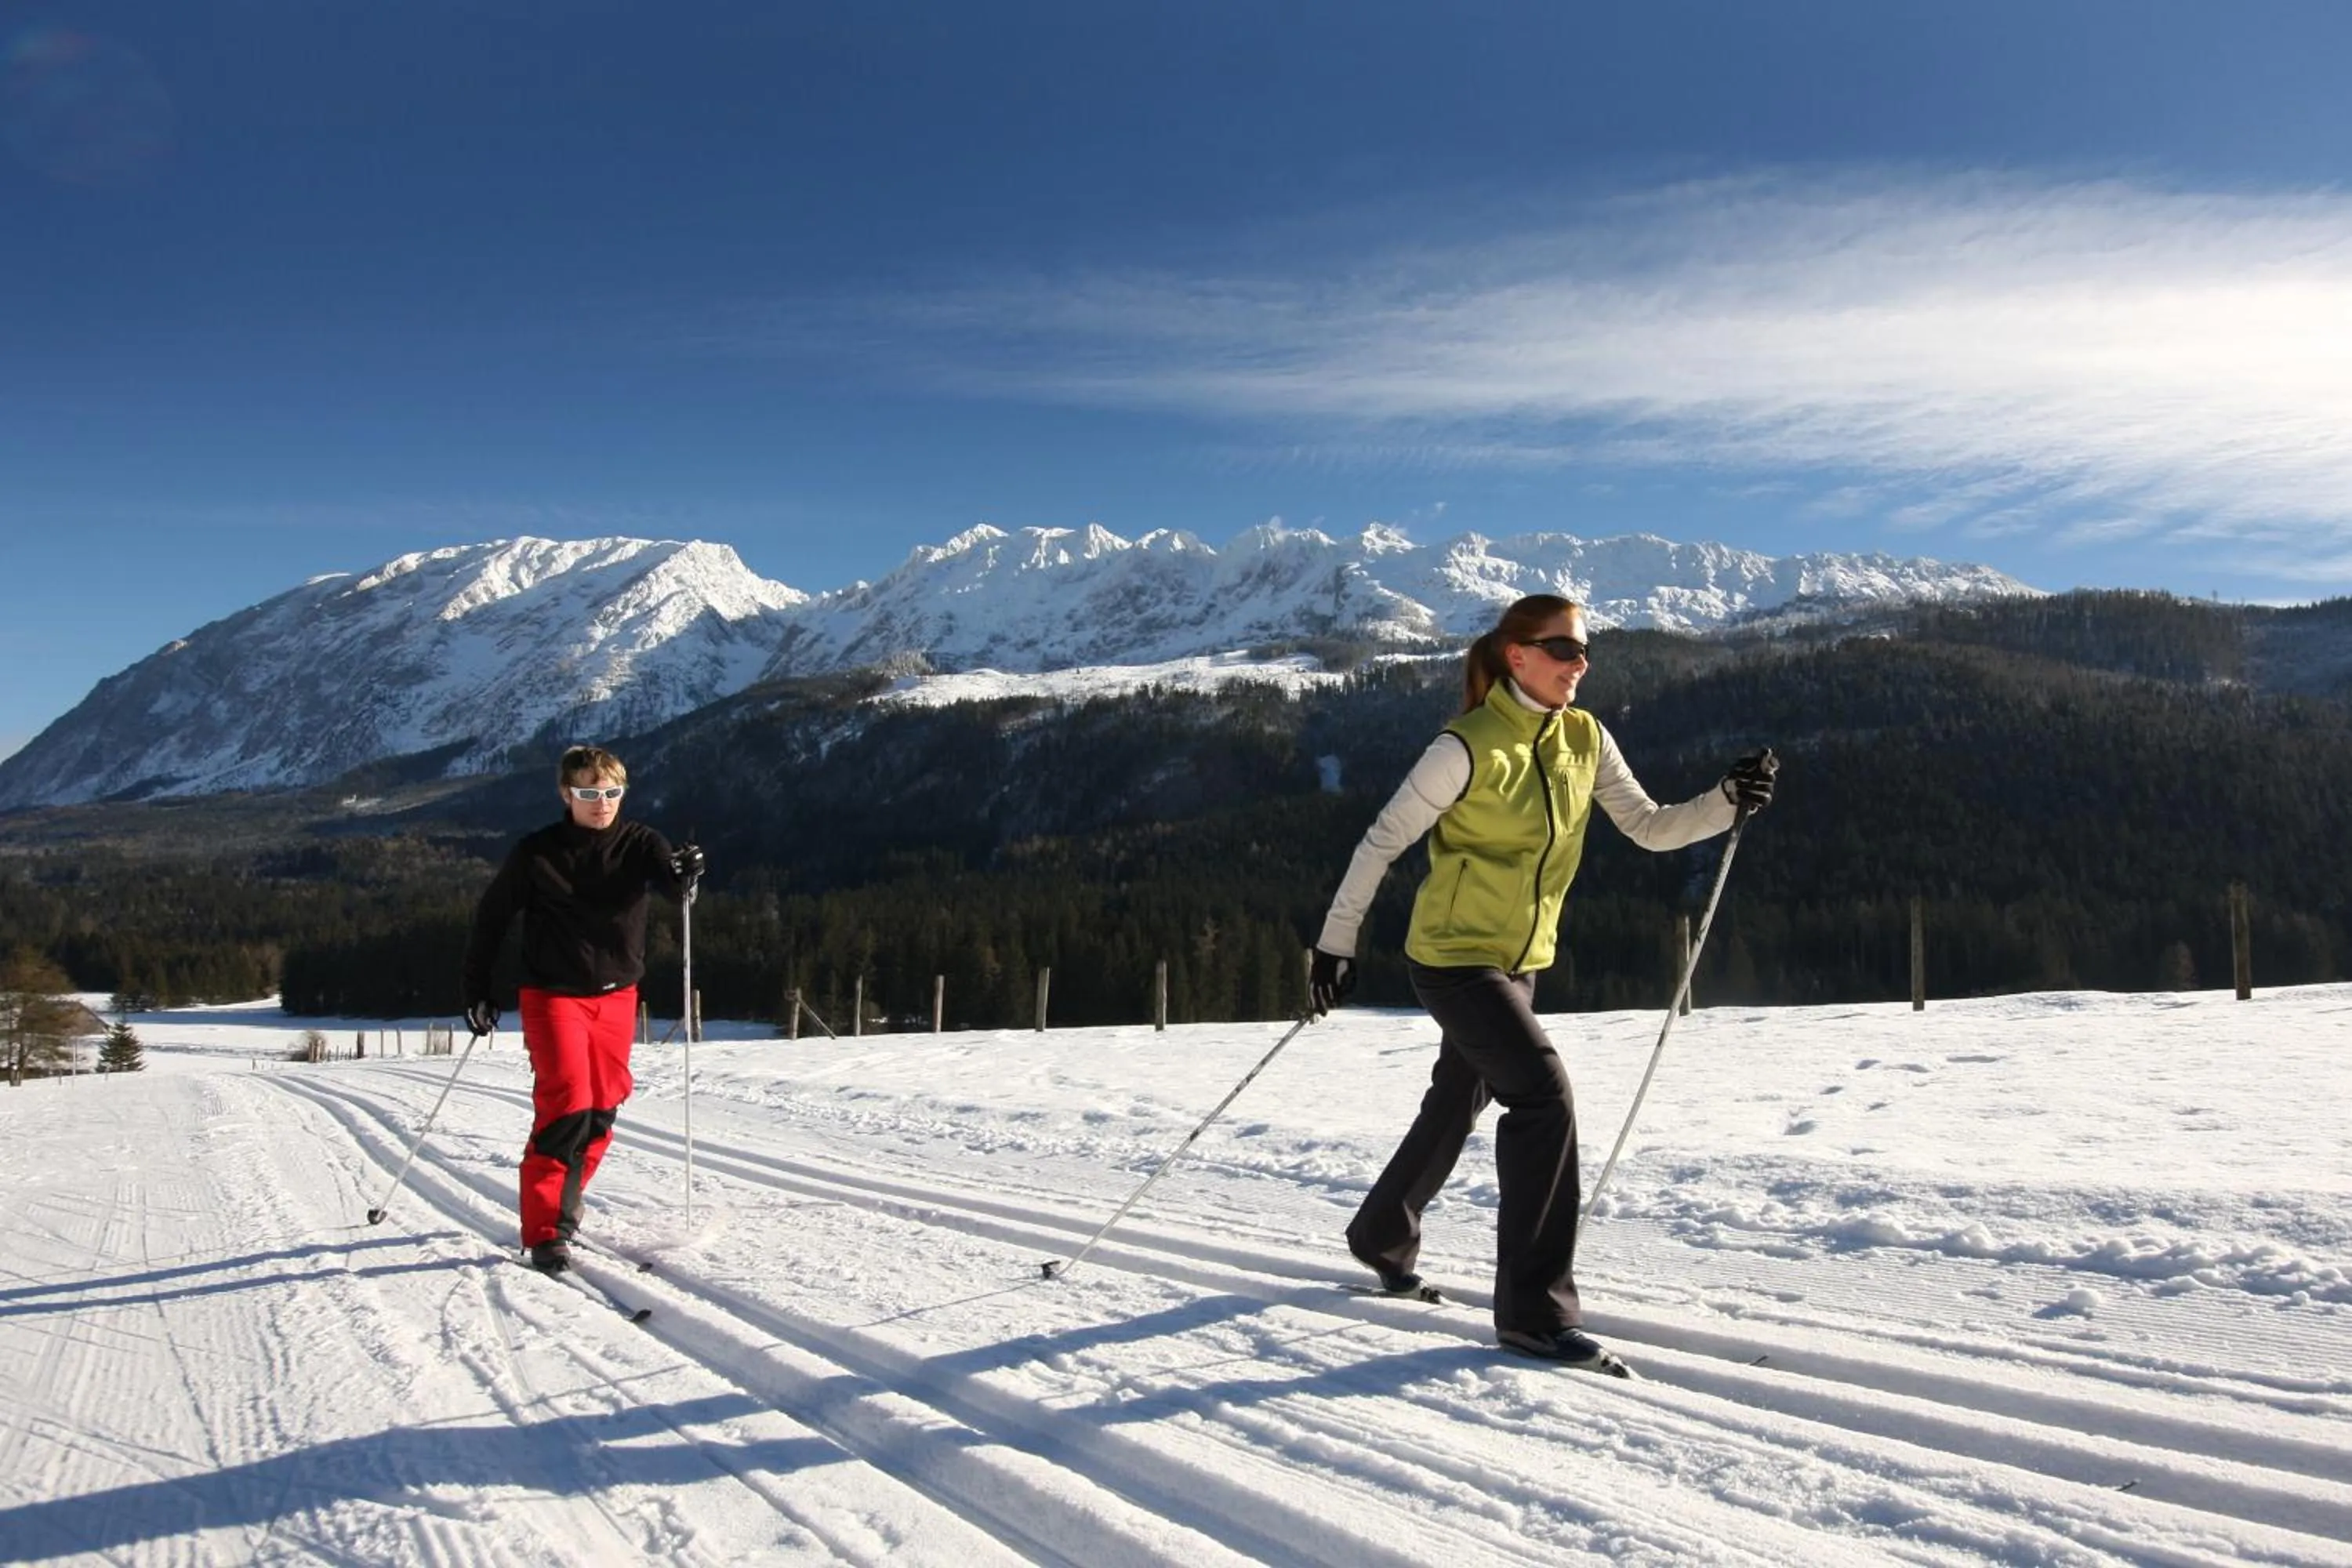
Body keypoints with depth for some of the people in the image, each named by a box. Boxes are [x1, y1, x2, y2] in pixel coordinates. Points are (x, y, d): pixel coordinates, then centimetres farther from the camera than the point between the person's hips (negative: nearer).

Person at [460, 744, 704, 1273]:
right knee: (567, 1104, -16)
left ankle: (564, 1201, 30)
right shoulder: (536, 853, -6)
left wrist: (684, 875, -45)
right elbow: (491, 917, 4)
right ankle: (545, 1230, -9)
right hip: (553, 996, -3)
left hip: (616, 995, 3)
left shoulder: (638, 843, -2)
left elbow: (669, 876, -21)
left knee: (602, 1110, 8)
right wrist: (476, 991, 4)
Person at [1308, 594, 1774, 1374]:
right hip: (1453, 956, -7)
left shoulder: (1585, 740, 1)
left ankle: (1383, 1237, 44)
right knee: (1543, 1091, -20)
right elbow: (1383, 842, -14)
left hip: (1521, 958, 8)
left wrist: (1726, 804, -17)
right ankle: (1533, 1309, -12)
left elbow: (1648, 827, 1)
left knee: (1457, 1103, 20)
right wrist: (1336, 943, -13)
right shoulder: (1468, 747, -18)